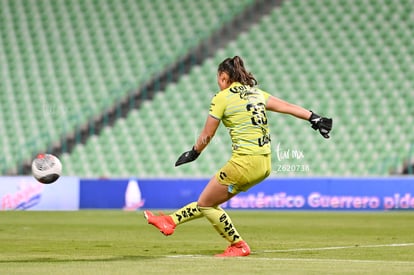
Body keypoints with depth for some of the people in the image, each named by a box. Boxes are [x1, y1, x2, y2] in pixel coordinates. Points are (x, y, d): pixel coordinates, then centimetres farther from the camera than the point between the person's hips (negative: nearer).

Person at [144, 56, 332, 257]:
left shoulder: (222, 98, -4)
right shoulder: (257, 93, 13)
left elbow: (207, 135, 2)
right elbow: (288, 107, 6)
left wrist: (193, 154, 17)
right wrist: (315, 119, 7)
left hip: (244, 163, -9)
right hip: (265, 164, 9)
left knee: (206, 204, 10)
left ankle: (239, 246, 16)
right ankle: (171, 221, 30)